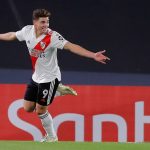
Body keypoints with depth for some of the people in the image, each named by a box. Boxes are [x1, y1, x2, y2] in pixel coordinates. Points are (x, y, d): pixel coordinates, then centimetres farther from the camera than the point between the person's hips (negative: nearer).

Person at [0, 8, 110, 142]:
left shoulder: (52, 36, -25)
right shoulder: (27, 31, -8)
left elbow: (71, 47, -35)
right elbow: (11, 36, 12)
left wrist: (93, 55, -46)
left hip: (49, 78, -6)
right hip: (36, 77, 6)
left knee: (40, 111, -3)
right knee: (28, 108, 11)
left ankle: (51, 137, 20)